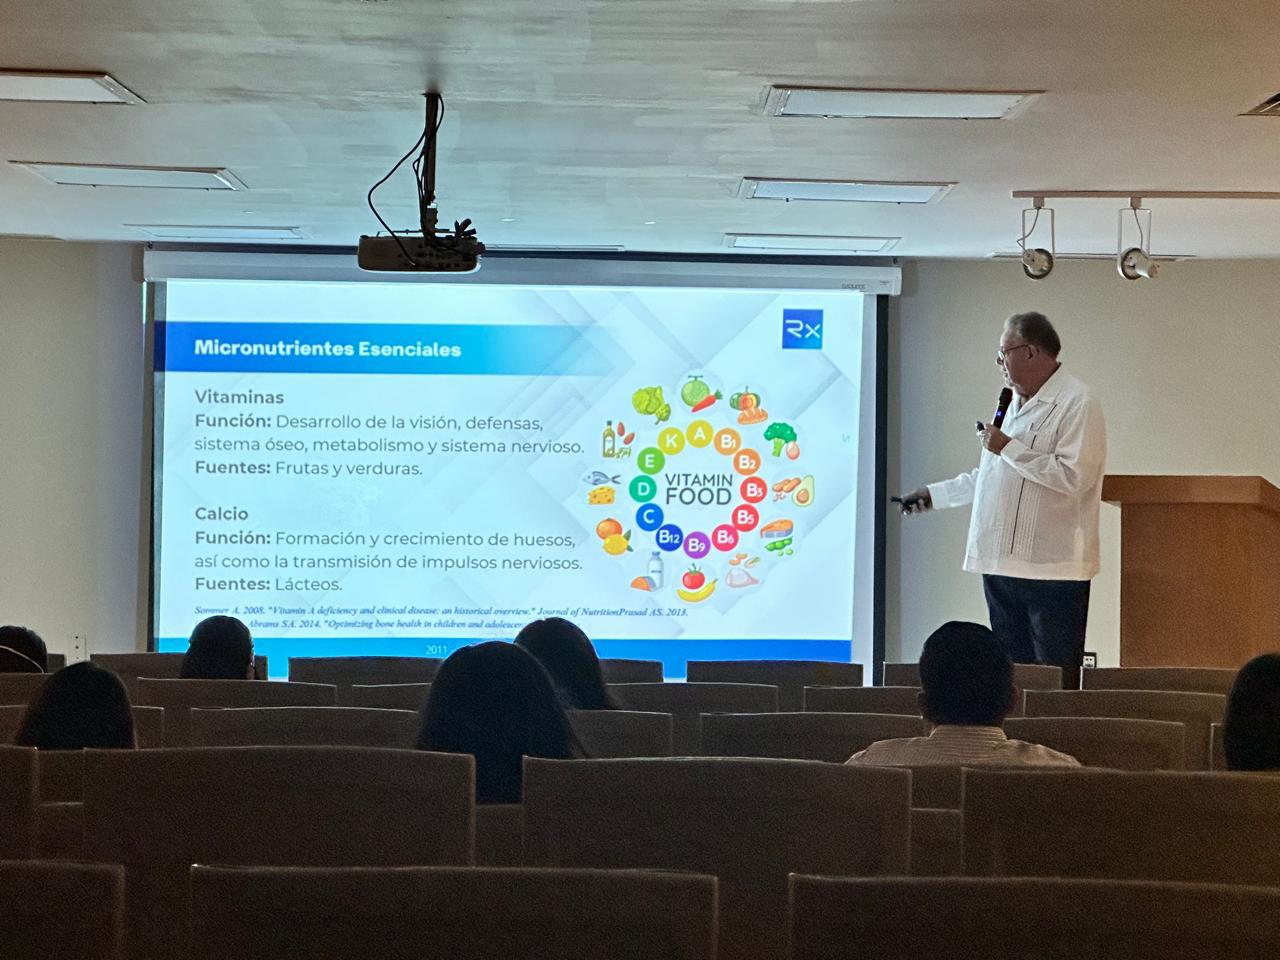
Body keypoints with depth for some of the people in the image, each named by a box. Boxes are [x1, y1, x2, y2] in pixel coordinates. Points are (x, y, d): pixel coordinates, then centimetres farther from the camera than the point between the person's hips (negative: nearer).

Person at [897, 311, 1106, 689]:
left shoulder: (1077, 403, -9)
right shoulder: (1016, 402, 19)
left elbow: (1073, 476, -21)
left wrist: (1009, 447, -16)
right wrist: (934, 494, 24)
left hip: (1051, 568, -9)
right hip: (1002, 562, 9)